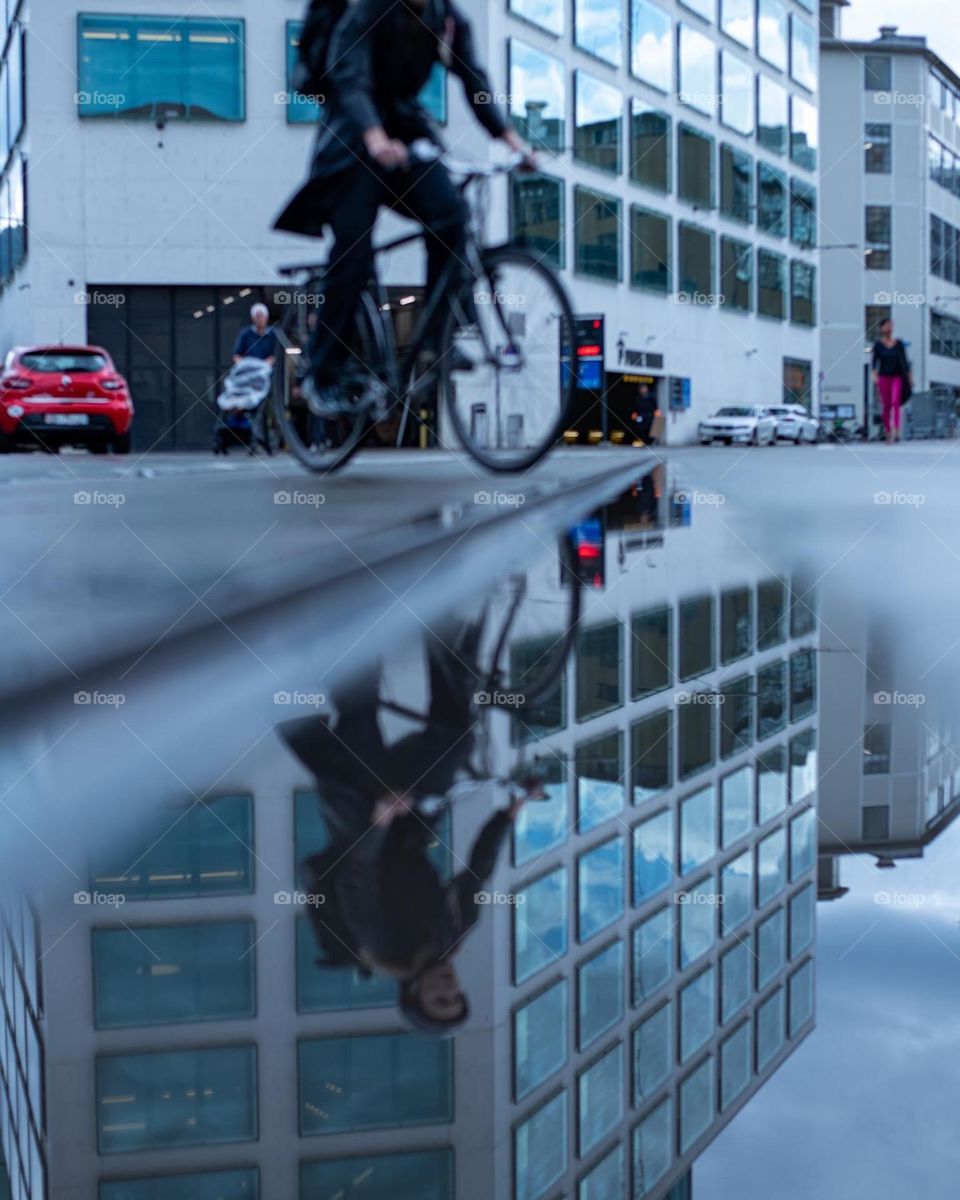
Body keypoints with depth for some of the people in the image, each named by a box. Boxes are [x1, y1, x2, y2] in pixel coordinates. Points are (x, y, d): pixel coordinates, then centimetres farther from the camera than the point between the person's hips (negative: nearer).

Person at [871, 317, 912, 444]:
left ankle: (896, 432, -29)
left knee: (895, 402, -17)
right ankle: (888, 433, 17)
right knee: (886, 406, 5)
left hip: (897, 377, 0)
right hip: (884, 377, 0)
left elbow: (904, 361, 9)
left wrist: (910, 377, 8)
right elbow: (875, 360, -5)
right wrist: (875, 374, -20)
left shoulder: (899, 343, 5)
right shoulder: (878, 344, 2)